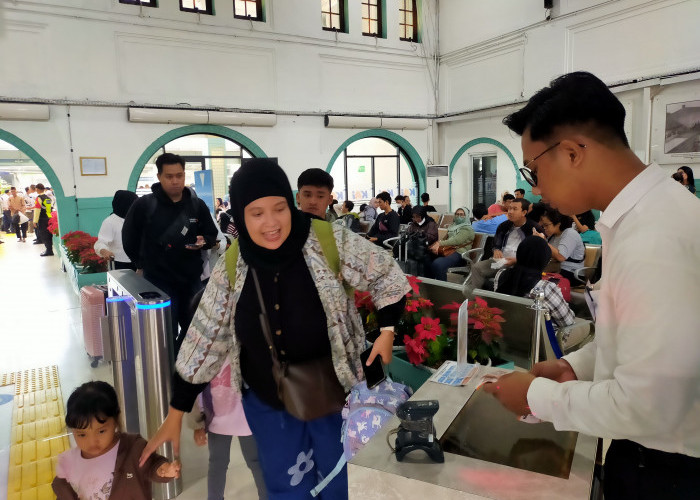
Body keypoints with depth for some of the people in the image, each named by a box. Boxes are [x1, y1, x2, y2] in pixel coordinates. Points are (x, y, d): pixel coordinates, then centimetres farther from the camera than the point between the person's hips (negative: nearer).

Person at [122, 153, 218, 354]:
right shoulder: (143, 205, -7)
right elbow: (129, 239, 6)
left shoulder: (197, 205, 0)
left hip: (191, 280, 4)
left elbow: (212, 236, 11)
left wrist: (203, 242, -11)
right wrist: (144, 264, 5)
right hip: (158, 282, -3)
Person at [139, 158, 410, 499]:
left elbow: (385, 276, -4)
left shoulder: (329, 242, -19)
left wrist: (387, 330, -12)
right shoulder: (230, 270, -11)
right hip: (266, 402, 2)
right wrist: (175, 414, 1)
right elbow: (204, 339, -3)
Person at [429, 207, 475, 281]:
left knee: (438, 263, -34)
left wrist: (439, 244, -24)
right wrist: (437, 245, -5)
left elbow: (456, 241, -15)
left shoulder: (467, 229, 1)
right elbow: (445, 239, 20)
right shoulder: (452, 227, 26)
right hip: (448, 251, 7)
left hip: (459, 253, -7)